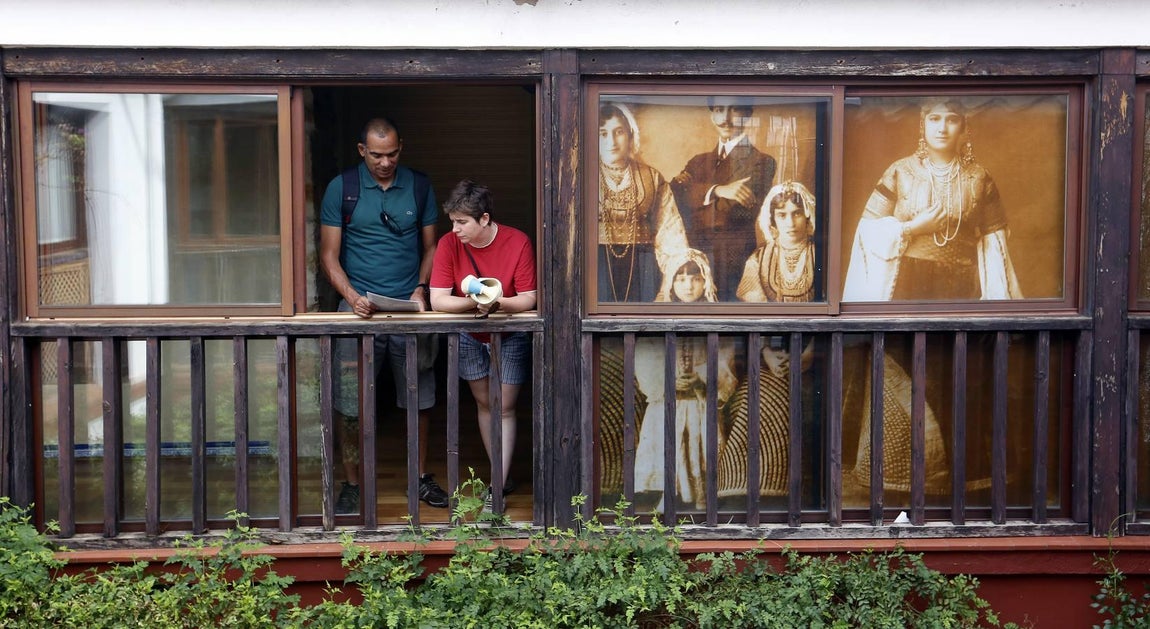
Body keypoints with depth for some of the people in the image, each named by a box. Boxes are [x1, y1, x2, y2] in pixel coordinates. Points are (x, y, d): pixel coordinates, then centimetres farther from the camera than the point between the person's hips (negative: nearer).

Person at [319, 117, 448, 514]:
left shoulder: (419, 188, 7)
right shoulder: (341, 189, 0)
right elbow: (329, 254, 0)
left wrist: (421, 288, -4)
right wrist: (352, 297, -16)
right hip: (360, 307, -2)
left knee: (419, 399, 8)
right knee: (349, 403, -1)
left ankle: (421, 476, 24)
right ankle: (351, 484, 13)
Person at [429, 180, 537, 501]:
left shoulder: (518, 242, -20)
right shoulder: (449, 244, -15)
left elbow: (529, 299, -18)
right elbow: (438, 299, -18)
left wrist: (497, 304, -37)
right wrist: (472, 303, -36)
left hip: (511, 336, -2)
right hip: (469, 337, 3)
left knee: (504, 408, -2)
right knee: (484, 404, 10)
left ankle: (499, 485, 1)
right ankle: (501, 476, 22)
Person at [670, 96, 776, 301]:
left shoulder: (761, 162, 0)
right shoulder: (699, 161, 16)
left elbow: (746, 211, -13)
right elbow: (674, 194, 0)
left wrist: (694, 190, -8)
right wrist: (717, 191, -17)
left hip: (734, 265, -4)